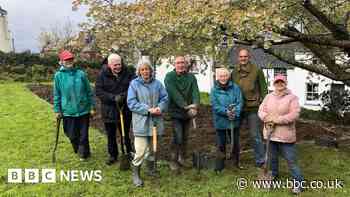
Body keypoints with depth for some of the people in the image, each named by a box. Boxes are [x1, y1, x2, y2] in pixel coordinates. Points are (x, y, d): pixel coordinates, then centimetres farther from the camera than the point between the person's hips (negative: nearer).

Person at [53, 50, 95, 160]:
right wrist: (57, 110, 2)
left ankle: (83, 153, 30)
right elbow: (56, 94, 4)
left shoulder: (81, 74, -3)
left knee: (83, 134, 8)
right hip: (68, 111, 1)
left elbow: (89, 91, 2)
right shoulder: (58, 76, -2)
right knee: (72, 135, 11)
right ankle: (78, 151, 38)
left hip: (83, 110, 0)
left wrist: (92, 107, 2)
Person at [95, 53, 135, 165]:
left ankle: (129, 153, 32)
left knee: (125, 134, 14)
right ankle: (113, 155, 32)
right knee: (111, 135, 15)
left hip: (125, 110, 0)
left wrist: (124, 95, -24)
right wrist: (113, 97, -23)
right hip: (108, 111, 1)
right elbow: (98, 91, -12)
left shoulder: (128, 73, -6)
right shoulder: (102, 74, -7)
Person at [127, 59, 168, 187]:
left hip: (155, 120, 4)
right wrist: (148, 109, -18)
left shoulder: (157, 83, 4)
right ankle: (135, 174, 12)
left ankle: (151, 169, 39)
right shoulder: (134, 83, -6)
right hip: (141, 121, -4)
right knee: (141, 150, -8)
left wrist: (160, 108, -16)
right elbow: (131, 103, -11)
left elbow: (165, 98, 5)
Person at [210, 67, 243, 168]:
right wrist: (226, 112, -23)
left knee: (235, 142, 13)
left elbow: (240, 102, -6)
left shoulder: (235, 87, -2)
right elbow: (215, 105, -10)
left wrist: (235, 112, -22)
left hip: (234, 121, 1)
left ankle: (236, 162, 33)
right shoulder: (214, 90, -4)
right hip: (220, 122, -1)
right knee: (221, 144, 11)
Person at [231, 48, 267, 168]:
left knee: (255, 135, 2)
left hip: (253, 108, -4)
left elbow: (263, 89, -1)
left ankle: (260, 160, 17)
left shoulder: (257, 70, -4)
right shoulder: (234, 72, 8)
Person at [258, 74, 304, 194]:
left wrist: (277, 119, -21)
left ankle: (299, 182, 14)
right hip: (270, 133, 5)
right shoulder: (269, 96, 8)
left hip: (285, 135, -4)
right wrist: (267, 118, -17)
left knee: (291, 160, 0)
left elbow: (294, 114, -16)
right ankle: (273, 174, 41)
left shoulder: (292, 97, -7)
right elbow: (261, 110, 5)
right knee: (272, 157, 20)